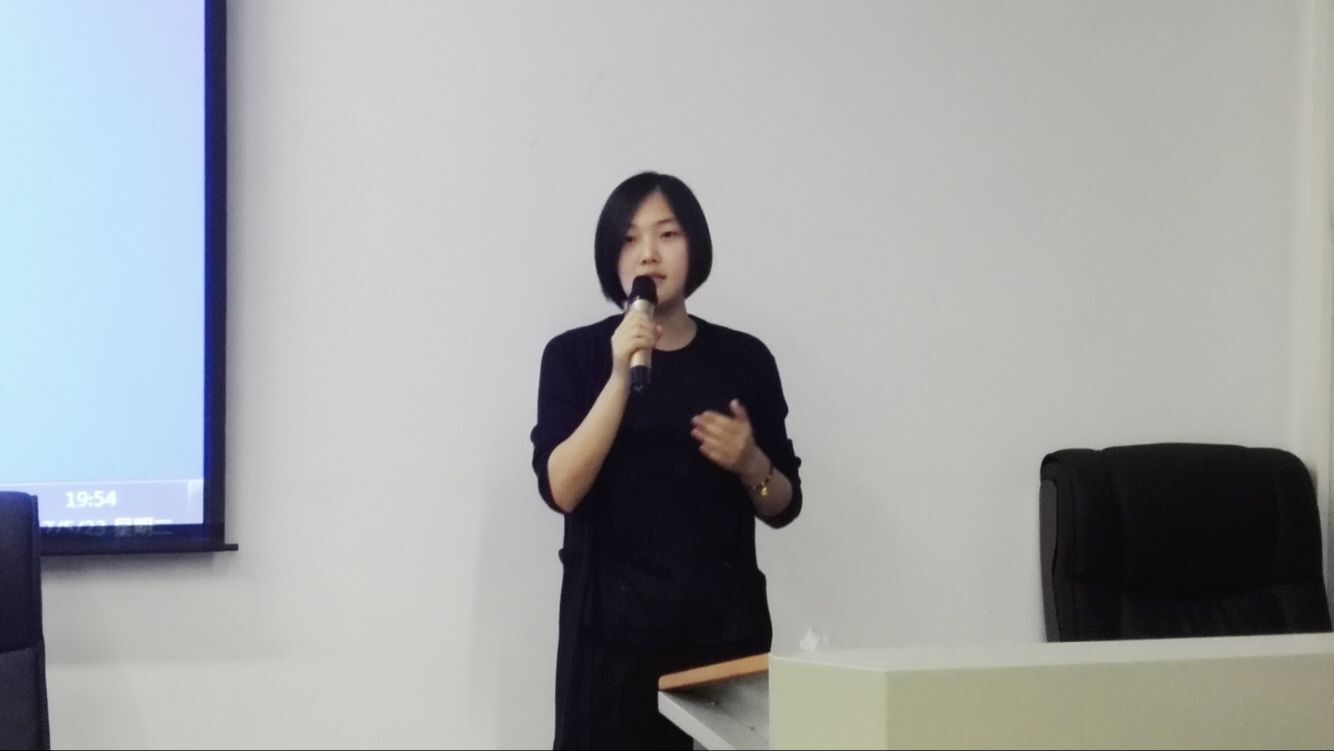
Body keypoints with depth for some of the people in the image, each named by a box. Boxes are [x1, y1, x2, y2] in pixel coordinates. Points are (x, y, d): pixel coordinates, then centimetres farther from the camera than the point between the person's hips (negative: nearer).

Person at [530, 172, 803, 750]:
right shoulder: (576, 355, 3)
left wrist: (750, 464, -7)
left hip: (724, 621, 2)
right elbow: (561, 489, -10)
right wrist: (621, 375, -16)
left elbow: (783, 506, 14)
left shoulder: (744, 358, 8)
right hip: (615, 626, -2)